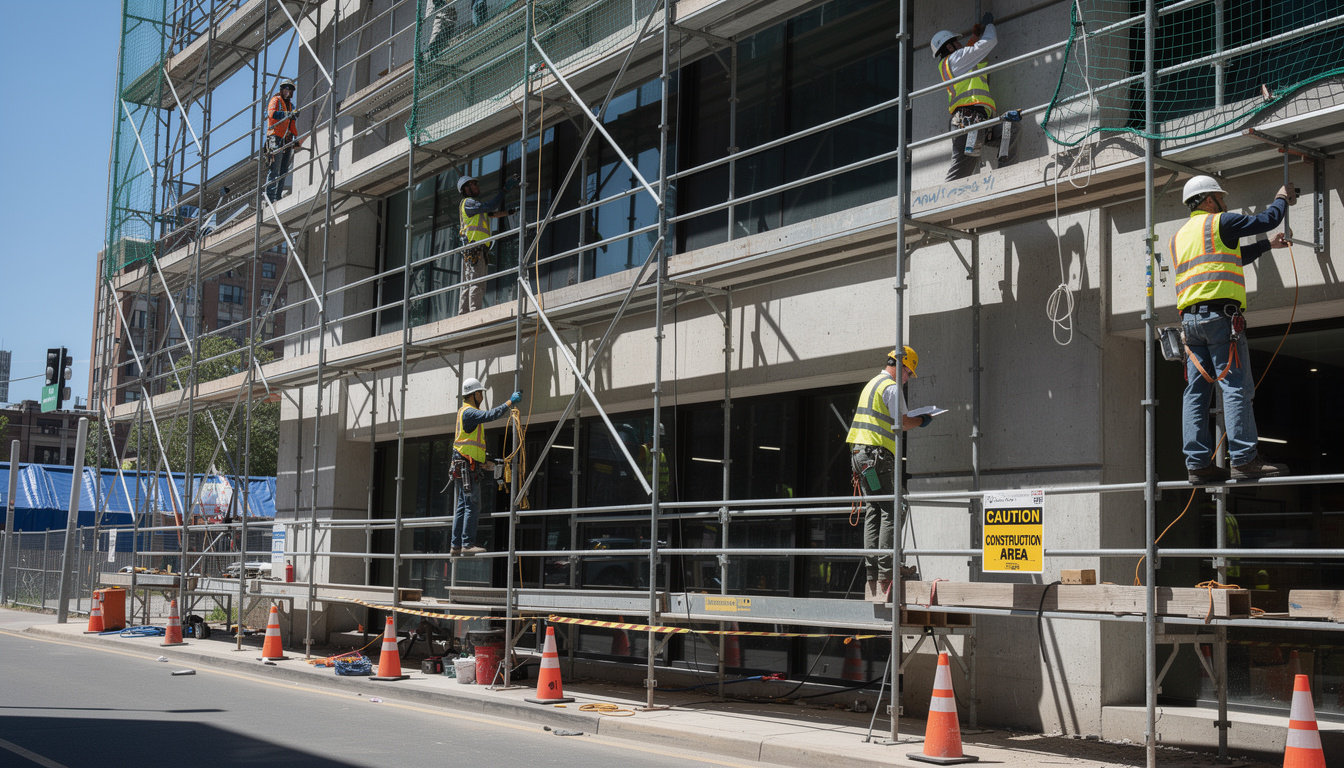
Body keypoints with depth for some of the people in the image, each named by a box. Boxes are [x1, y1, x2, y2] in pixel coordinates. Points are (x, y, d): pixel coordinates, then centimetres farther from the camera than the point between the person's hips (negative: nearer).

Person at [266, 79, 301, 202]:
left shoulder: (290, 105, 26)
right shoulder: (276, 100, 2)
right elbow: (272, 114, -17)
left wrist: (296, 137, 18)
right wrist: (289, 114, -24)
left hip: (287, 141, 8)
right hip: (276, 138, -8)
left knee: (283, 171, 4)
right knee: (275, 169, -14)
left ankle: (278, 196, 4)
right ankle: (270, 196, -16)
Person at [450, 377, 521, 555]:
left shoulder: (466, 412, 22)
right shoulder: (468, 412, -10)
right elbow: (490, 415, -28)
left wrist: (483, 462, 20)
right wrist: (510, 402, -24)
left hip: (467, 465, 11)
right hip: (467, 466, -11)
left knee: (463, 506, 9)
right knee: (473, 505, -11)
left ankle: (455, 545, 9)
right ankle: (467, 544, -13)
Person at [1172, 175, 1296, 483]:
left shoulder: (1180, 236, 26)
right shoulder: (1218, 222, 2)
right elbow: (1267, 219, 9)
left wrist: (1267, 245, 42)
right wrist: (1282, 199, 29)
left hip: (1189, 318, 8)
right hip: (1220, 313, -8)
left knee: (1196, 391, 2)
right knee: (1236, 386, -10)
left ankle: (1198, 463, -2)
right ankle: (1244, 459, -16)